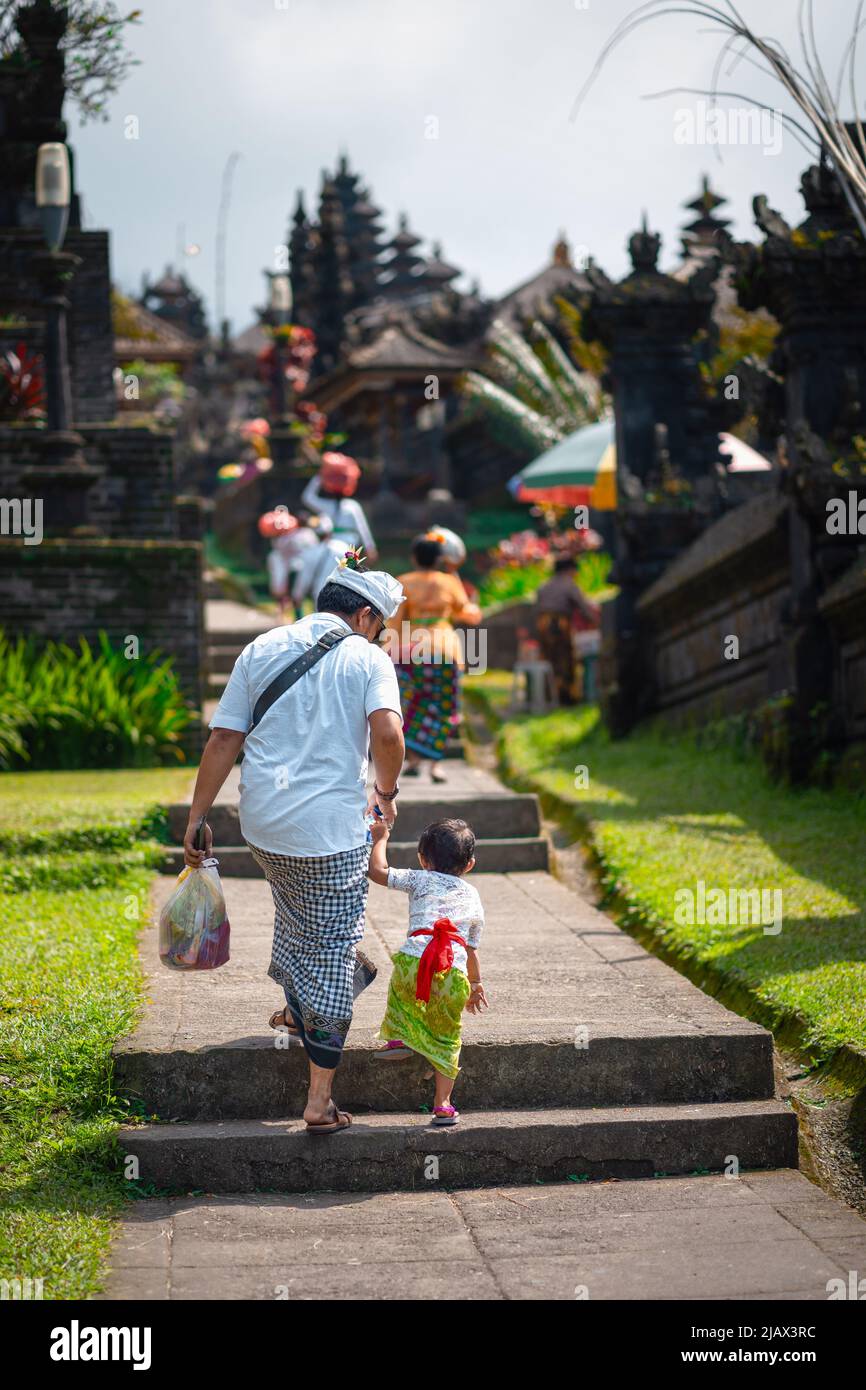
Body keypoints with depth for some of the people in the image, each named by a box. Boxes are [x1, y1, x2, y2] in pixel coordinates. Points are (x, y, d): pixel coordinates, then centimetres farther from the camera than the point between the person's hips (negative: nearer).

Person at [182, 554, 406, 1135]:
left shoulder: (261, 649, 9)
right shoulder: (367, 658, -2)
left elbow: (223, 740, 5)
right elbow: (387, 733, -19)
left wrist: (197, 818, 8)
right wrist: (387, 790, -1)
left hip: (263, 824, 4)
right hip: (334, 828, -4)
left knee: (295, 909, 33)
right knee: (333, 951, 3)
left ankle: (297, 1011, 50)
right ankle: (320, 1100, 3)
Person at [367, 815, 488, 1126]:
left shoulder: (421, 879, 19)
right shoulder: (473, 898, 29)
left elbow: (377, 871, 14)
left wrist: (380, 838, 31)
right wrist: (476, 984, 47)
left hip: (415, 959, -2)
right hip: (455, 974, 2)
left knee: (401, 985, 35)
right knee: (447, 1036, 16)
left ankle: (398, 1036, 20)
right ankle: (443, 1103, 12)